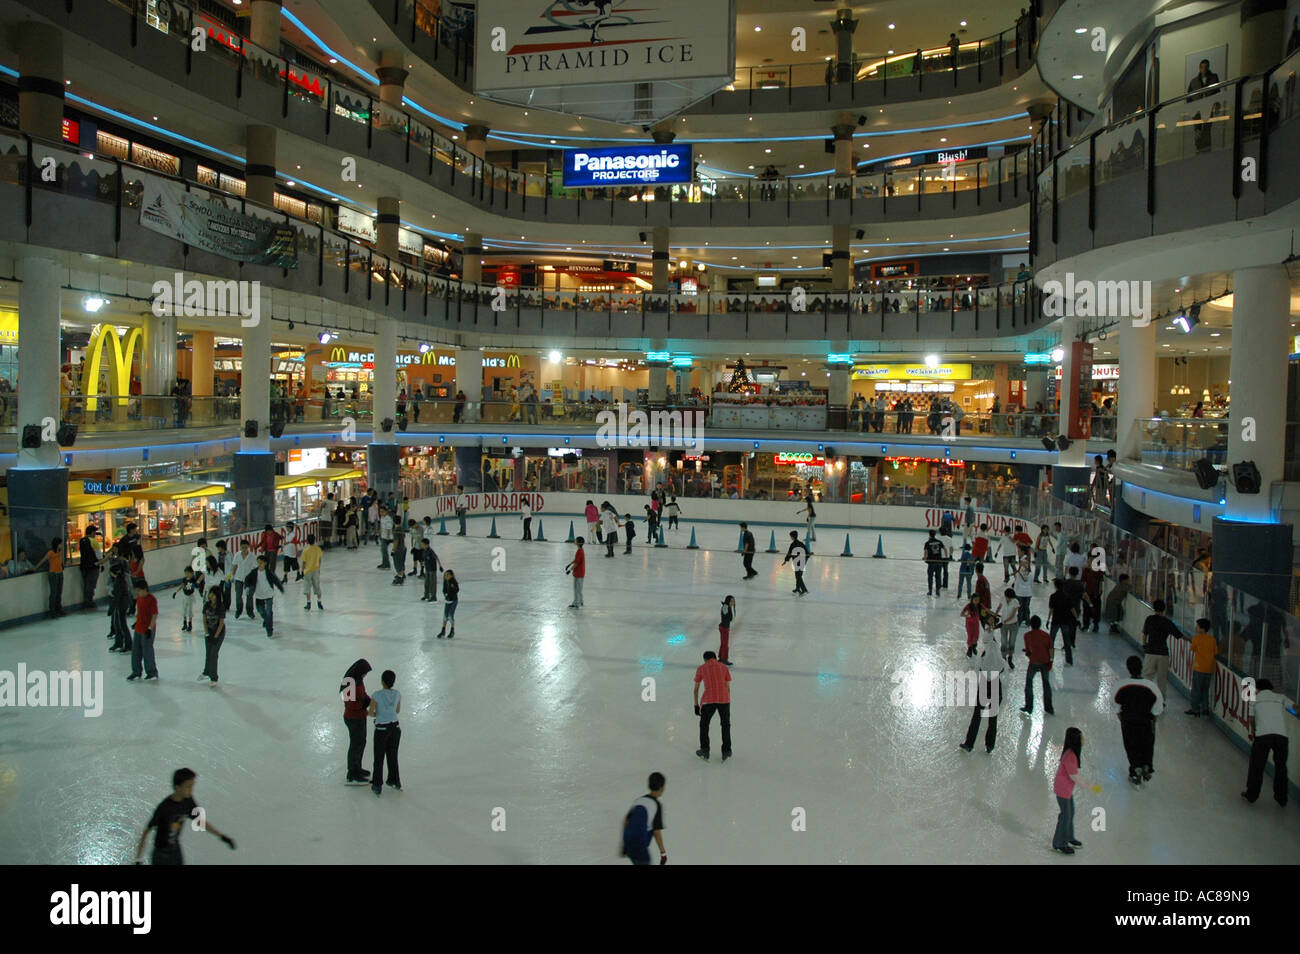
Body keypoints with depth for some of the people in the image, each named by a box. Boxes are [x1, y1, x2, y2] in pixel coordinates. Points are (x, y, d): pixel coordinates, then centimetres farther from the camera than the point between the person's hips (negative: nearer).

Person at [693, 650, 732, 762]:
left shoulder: (701, 669, 13)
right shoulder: (724, 668, 15)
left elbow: (696, 689, 14)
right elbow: (728, 687, 15)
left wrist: (696, 705, 22)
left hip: (708, 700, -1)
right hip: (724, 699, 1)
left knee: (704, 725, 19)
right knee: (726, 725, 21)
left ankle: (705, 751, 23)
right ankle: (726, 752, 24)